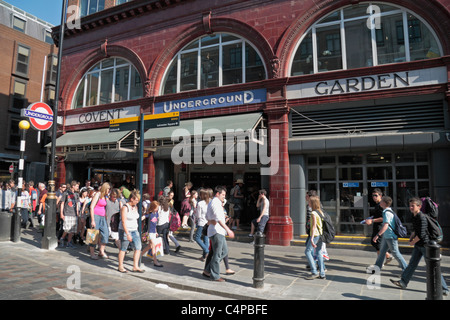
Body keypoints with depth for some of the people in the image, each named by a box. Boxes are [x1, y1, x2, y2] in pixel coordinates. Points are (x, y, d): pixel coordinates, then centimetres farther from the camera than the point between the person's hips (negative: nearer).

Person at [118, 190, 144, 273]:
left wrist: (137, 230, 16)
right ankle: (120, 266, 20)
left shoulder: (135, 207, 10)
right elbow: (124, 222, -19)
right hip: (125, 230, -7)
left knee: (138, 247, 0)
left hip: (134, 230, 7)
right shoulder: (125, 207, -13)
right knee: (123, 248, 4)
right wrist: (127, 234, -23)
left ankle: (135, 267, 6)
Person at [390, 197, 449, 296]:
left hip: (425, 245, -9)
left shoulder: (422, 218, -22)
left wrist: (412, 242, -11)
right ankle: (403, 282, 18)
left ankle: (444, 289, 12)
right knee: (412, 263, 12)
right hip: (418, 245, 9)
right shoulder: (415, 217, 7)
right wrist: (411, 238, 7)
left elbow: (421, 234, -25)